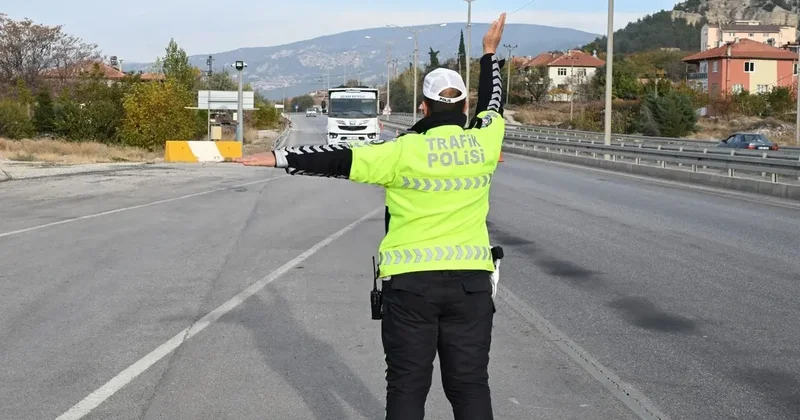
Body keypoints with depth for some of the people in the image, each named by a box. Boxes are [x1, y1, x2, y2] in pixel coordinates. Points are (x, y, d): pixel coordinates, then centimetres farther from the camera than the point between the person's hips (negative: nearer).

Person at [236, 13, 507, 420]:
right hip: (471, 280, 3)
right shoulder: (483, 142, 1)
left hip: (410, 281, -2)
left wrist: (279, 157, -3)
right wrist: (490, 54, 36)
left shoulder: (405, 152, -9)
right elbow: (492, 104, 22)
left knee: (407, 385, 7)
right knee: (470, 384, 9)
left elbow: (340, 159, -11)